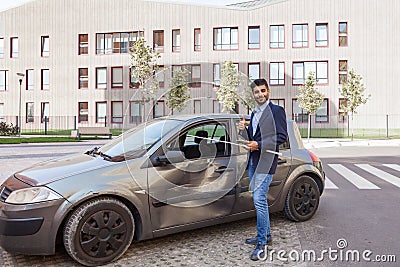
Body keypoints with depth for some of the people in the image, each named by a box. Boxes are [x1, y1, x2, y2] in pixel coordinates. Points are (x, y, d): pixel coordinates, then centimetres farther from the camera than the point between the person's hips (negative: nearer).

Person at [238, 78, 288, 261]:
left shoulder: (277, 110, -5)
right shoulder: (254, 113, 19)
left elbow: (282, 136, -12)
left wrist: (259, 145, -18)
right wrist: (244, 129, 4)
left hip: (265, 161, -8)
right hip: (253, 161, 8)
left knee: (259, 200, -11)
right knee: (259, 199, 15)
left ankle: (262, 244, -1)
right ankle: (266, 235, 30)